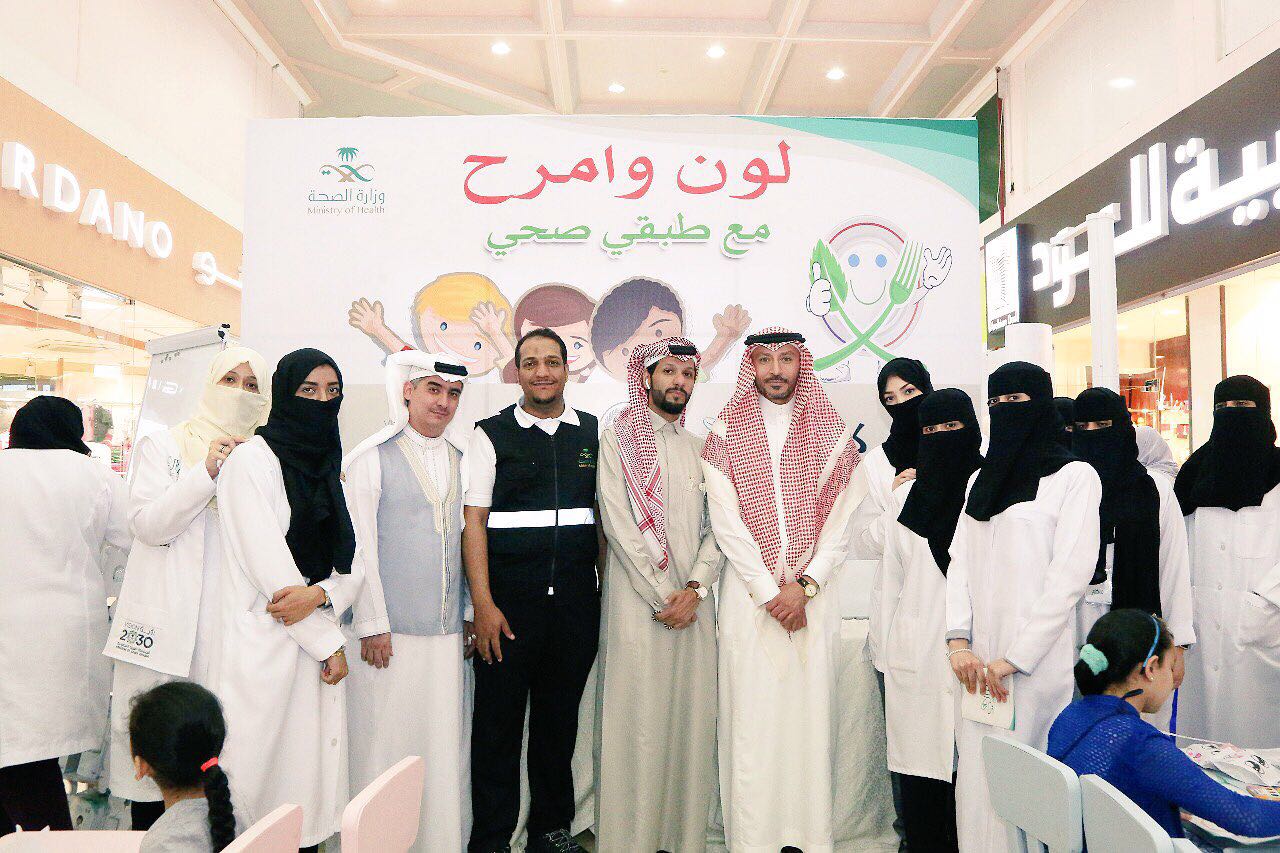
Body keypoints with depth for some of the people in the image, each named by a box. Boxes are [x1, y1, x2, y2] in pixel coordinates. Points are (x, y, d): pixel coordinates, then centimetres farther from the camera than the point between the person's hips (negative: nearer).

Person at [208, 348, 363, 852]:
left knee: (310, 781, 8)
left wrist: (320, 594, -13)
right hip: (264, 645, -5)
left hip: (318, 648, 6)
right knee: (258, 782, -1)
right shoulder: (252, 460, -5)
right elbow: (269, 566, -12)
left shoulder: (330, 470, 14)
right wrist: (329, 644, -8)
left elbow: (352, 567, 9)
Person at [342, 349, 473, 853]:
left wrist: (470, 614, 12)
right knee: (386, 745, 2)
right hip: (391, 632, -5)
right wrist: (371, 624, -9)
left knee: (446, 749, 10)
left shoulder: (461, 461, 13)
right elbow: (359, 546, -6)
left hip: (449, 635, 5)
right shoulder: (372, 457, -3)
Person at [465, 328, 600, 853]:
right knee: (498, 719, 4)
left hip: (576, 599, 3)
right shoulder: (492, 434, 1)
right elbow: (474, 521, -3)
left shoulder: (593, 434, 9)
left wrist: (609, 590, 7)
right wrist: (483, 605, -10)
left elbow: (605, 515, 13)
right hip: (509, 597, -2)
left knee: (561, 716, 12)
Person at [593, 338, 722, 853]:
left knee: (691, 720, 6)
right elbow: (619, 524, -6)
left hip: (693, 605, 4)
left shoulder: (699, 447, 15)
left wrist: (695, 588, -6)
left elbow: (717, 527, 9)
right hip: (636, 604, -4)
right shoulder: (618, 439, 2)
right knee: (636, 723, -2)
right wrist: (663, 596, -9)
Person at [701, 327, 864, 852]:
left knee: (811, 710, 3)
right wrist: (769, 592, -7)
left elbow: (841, 521, 2)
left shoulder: (831, 434, 8)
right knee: (751, 716, -1)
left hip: (814, 592, 1)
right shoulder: (725, 435, 4)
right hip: (748, 593, -1)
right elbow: (727, 524, -2)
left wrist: (805, 584, -9)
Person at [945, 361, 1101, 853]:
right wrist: (959, 642, -3)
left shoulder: (1074, 476, -2)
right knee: (977, 776, 6)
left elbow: (1071, 573, -10)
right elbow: (959, 561, 10)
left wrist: (1015, 657, -13)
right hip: (981, 663, 5)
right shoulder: (981, 480, 17)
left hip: (1038, 659, -5)